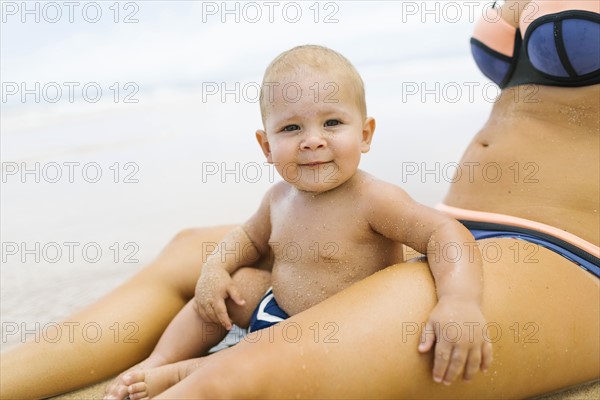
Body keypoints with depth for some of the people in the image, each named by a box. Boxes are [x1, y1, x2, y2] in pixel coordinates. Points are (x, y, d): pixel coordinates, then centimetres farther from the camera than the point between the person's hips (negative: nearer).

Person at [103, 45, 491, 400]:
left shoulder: (372, 199, -27)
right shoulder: (279, 198, -3)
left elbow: (447, 233, -34)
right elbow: (251, 237, 16)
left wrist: (460, 300, -52)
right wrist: (215, 268, -2)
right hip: (277, 308, 8)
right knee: (212, 299, 13)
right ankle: (155, 364, 20)